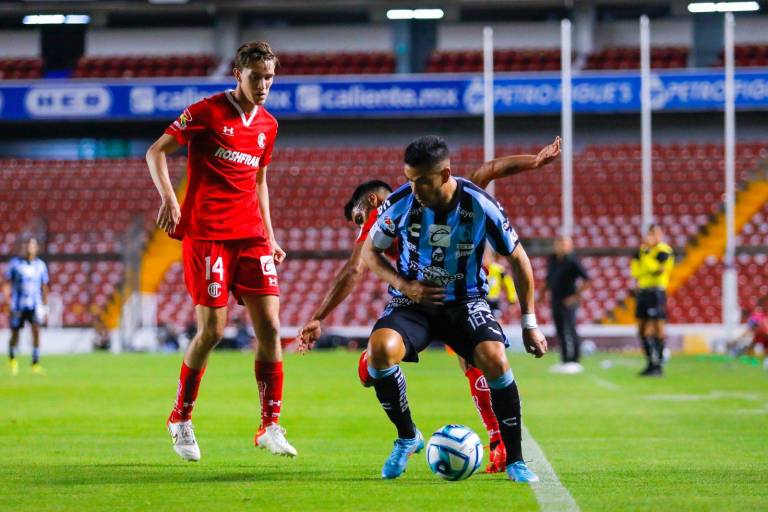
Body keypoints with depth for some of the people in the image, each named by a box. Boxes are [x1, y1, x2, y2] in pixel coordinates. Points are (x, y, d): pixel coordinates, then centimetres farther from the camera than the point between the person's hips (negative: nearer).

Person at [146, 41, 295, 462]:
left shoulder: (267, 125, 14)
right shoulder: (208, 112, -4)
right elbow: (156, 151, -5)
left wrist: (269, 236, 19)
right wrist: (168, 197, -20)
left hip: (251, 236, 5)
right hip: (207, 233, -5)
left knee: (270, 325, -5)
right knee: (212, 330, -7)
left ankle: (270, 427, 2)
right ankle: (180, 419, 12)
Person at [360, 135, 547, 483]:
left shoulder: (480, 206, -17)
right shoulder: (400, 203, -14)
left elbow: (517, 258, -2)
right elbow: (370, 252, 3)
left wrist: (529, 324, -1)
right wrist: (405, 285, -14)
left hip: (465, 301, -1)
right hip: (414, 299, 1)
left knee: (494, 359, -29)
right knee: (380, 349, -30)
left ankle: (514, 460, -11)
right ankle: (407, 437, -4)